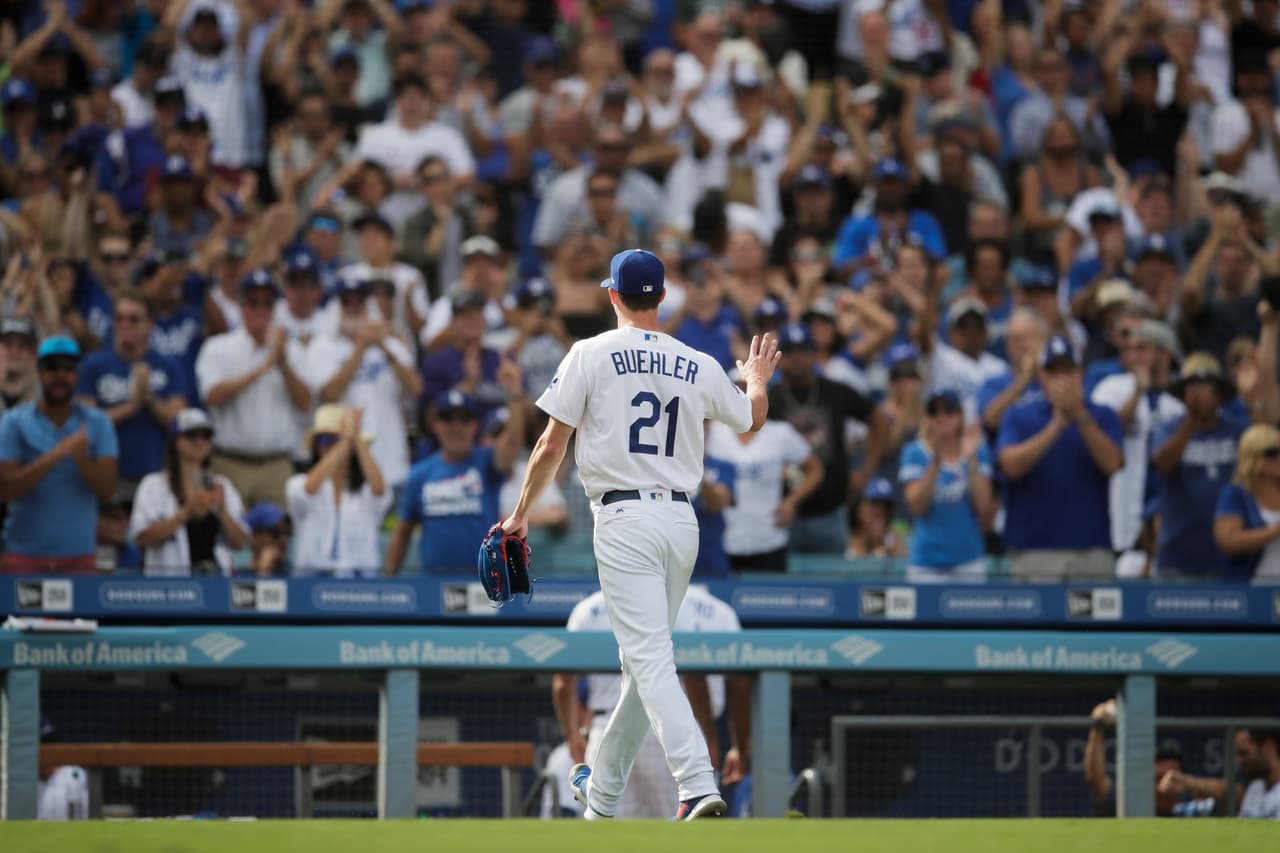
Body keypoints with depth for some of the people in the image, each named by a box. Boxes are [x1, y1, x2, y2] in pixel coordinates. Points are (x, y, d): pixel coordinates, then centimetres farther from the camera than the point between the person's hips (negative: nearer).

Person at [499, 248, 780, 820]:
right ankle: (603, 791, 27)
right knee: (645, 657, 16)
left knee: (650, 659, -12)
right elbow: (752, 419, 26)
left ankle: (699, 787, -28)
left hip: (624, 520, -5)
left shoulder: (592, 356, -2)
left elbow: (551, 447, -3)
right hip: (682, 521, 5)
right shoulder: (699, 366, 9)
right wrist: (757, 381, 49)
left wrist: (521, 513, 11)